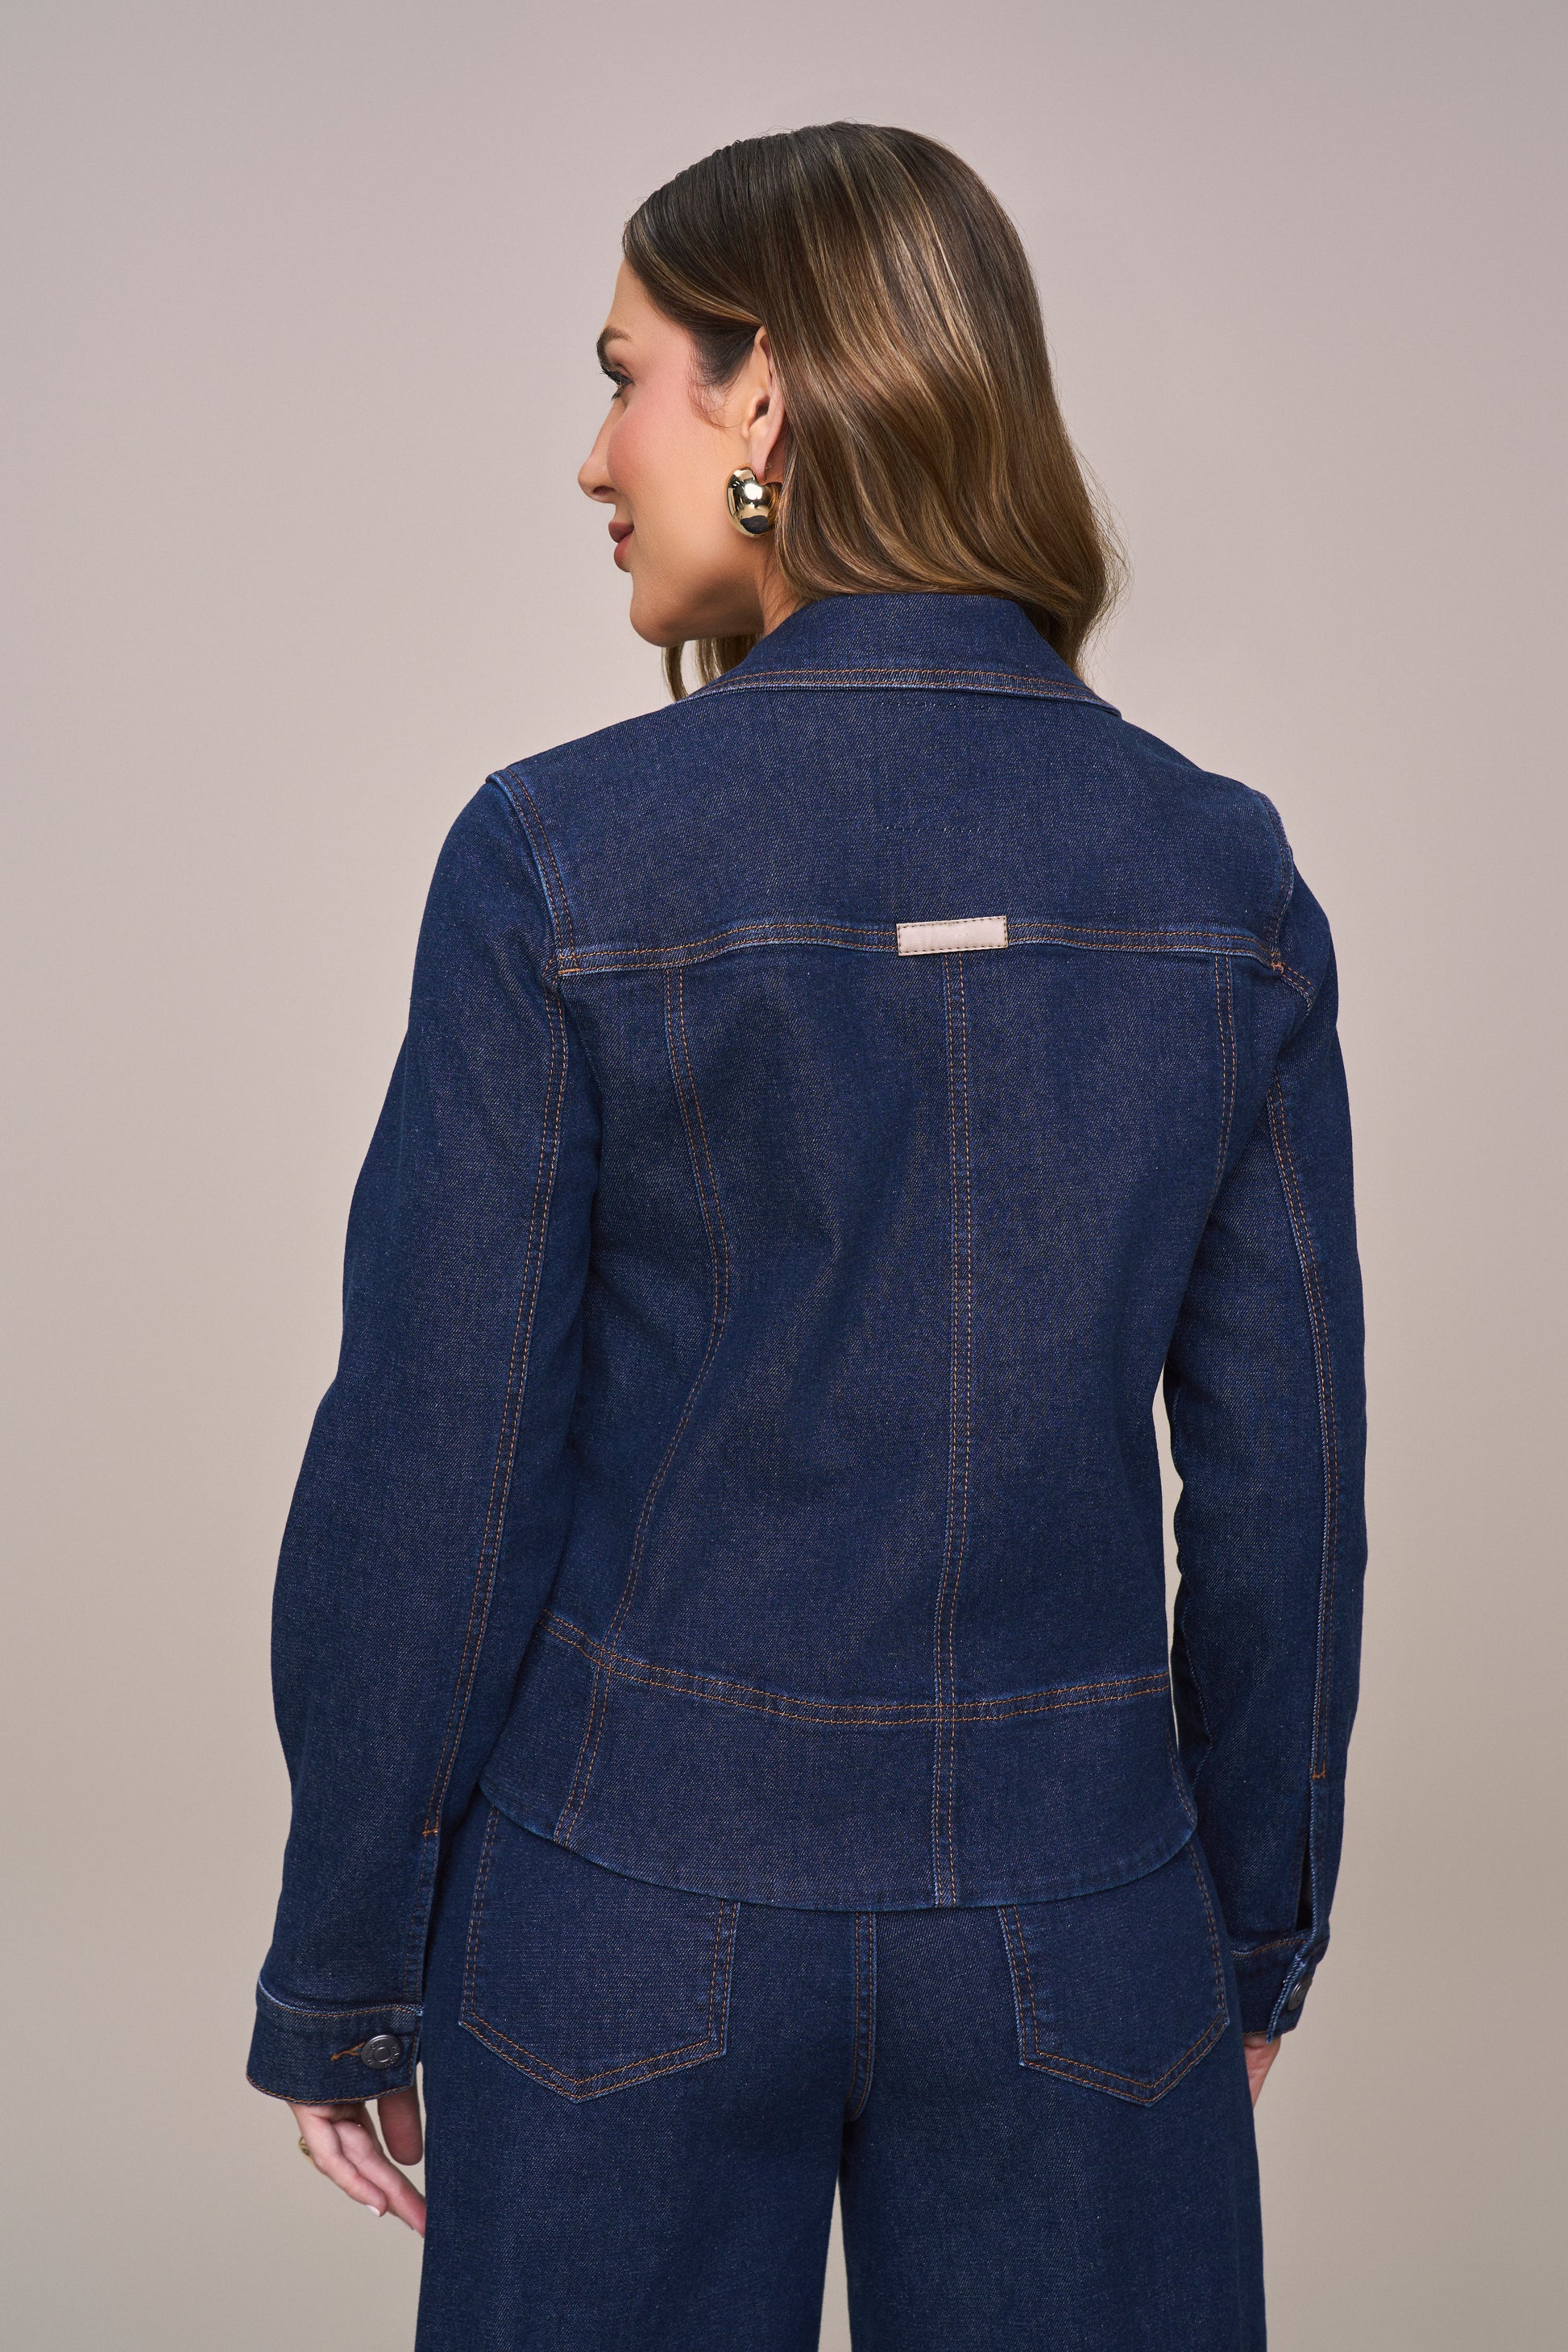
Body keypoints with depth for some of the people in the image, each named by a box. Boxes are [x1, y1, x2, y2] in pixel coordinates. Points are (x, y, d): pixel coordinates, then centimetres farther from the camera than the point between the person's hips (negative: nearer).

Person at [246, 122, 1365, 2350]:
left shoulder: (563, 856, -13)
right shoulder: (1220, 870, -5)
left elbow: (428, 1473, -11)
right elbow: (1282, 1472, 0)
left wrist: (341, 1975, 2)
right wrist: (1258, 1930, 13)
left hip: (634, 1907, -2)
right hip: (1074, 1918, 2)